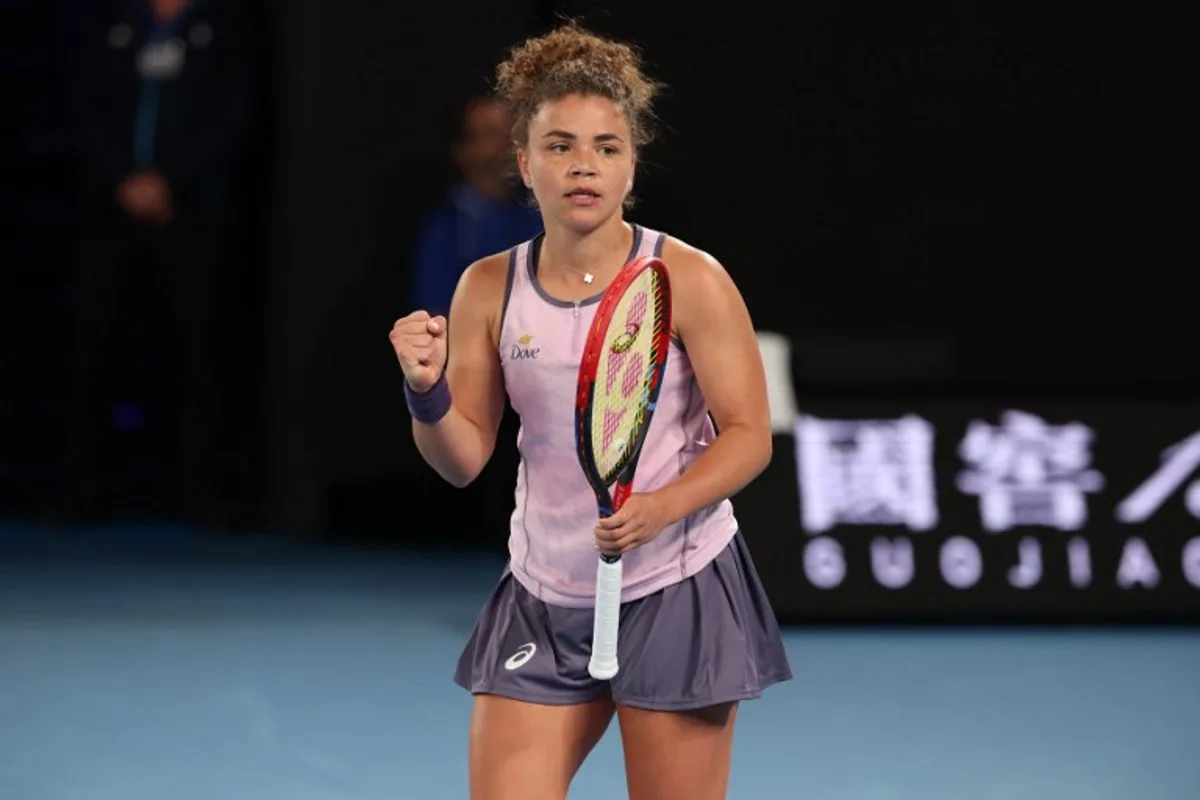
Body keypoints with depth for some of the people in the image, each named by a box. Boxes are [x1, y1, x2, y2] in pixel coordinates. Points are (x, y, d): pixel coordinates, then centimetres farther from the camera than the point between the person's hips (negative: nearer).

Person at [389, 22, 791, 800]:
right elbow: (465, 458, 5)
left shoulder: (689, 280, -9)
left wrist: (659, 509, -25)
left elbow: (749, 435, -9)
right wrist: (426, 392, -16)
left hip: (677, 595, -3)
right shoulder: (489, 289, 1)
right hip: (542, 600, 3)